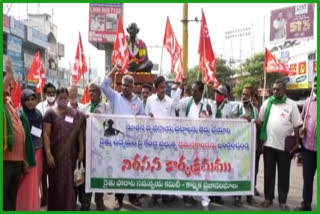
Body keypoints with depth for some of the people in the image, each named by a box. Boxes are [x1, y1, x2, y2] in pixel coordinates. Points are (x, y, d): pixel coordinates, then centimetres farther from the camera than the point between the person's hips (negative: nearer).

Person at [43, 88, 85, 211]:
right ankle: (56, 208, 19)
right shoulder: (50, 113, -2)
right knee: (56, 182, 6)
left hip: (71, 153, 2)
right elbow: (46, 134, -7)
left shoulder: (76, 114, 7)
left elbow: (80, 133, 7)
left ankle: (69, 207, 23)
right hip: (56, 153, -2)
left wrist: (81, 151, 0)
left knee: (70, 181, 9)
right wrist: (48, 154, -14)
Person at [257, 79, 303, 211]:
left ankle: (282, 201, 18)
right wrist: (259, 140, -1)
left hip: (285, 145, -2)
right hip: (269, 144, 2)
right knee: (269, 173, 10)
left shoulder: (291, 104, -1)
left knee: (283, 175, 7)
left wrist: (297, 143, -6)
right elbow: (260, 120, 6)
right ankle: (268, 198, 22)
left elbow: (296, 125, -2)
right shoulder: (267, 102, 5)